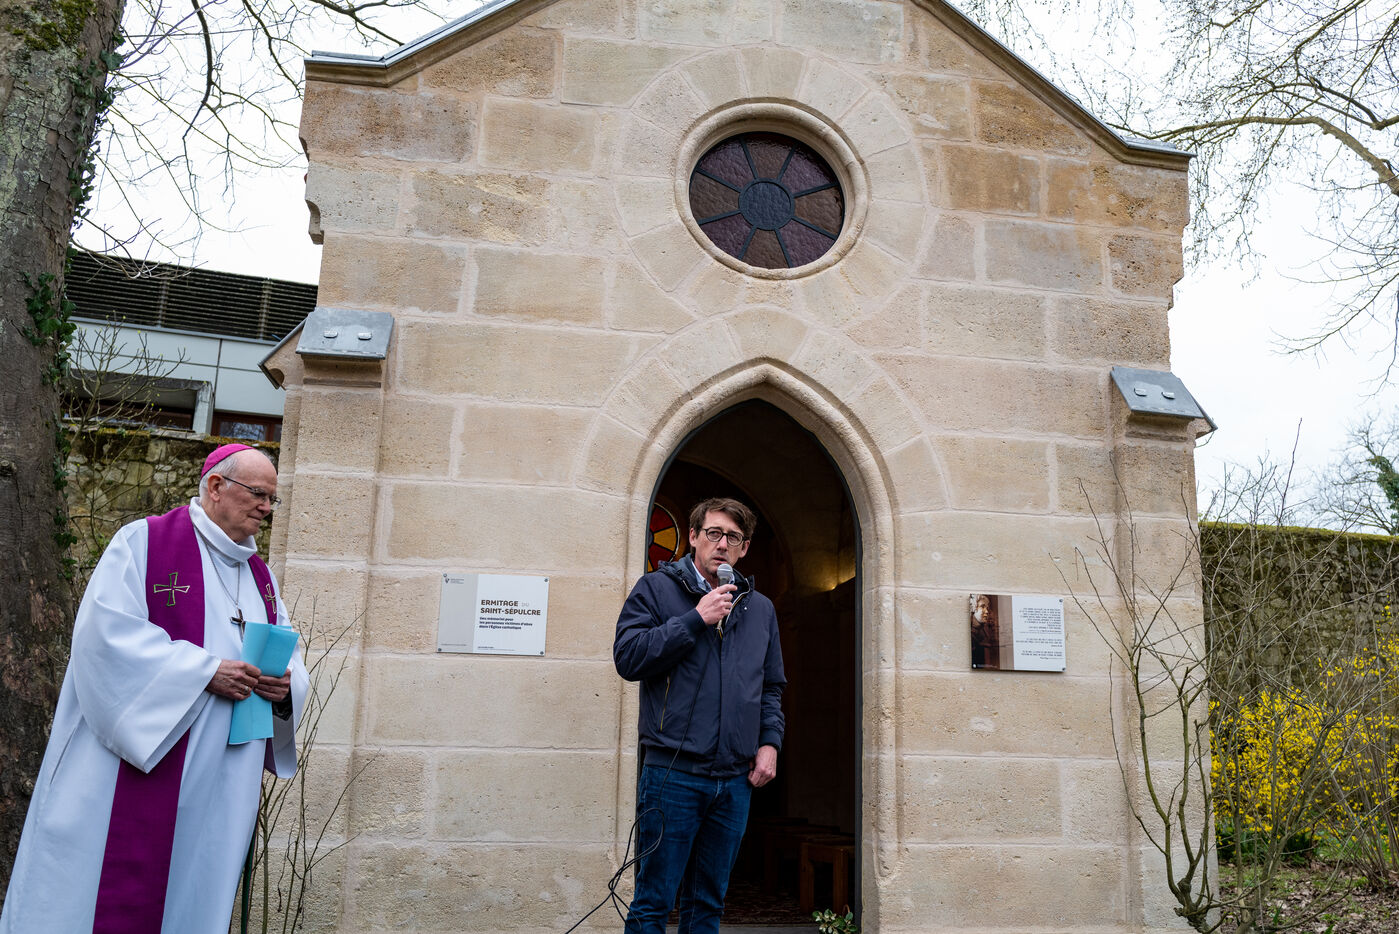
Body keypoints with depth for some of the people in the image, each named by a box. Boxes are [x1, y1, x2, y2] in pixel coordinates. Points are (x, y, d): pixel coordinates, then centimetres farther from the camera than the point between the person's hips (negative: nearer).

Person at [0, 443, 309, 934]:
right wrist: (205, 671, -19)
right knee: (114, 891, -3)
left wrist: (284, 684, -7)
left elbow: (288, 657, 17)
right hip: (137, 766, -5)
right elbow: (105, 632, -15)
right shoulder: (144, 542, -3)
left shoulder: (261, 575, 16)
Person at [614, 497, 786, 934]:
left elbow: (772, 687, 20)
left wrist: (769, 741, 5)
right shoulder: (657, 588, 2)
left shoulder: (760, 607, 16)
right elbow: (628, 657, -10)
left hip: (735, 780, 5)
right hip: (672, 772, -4)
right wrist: (695, 619, -13)